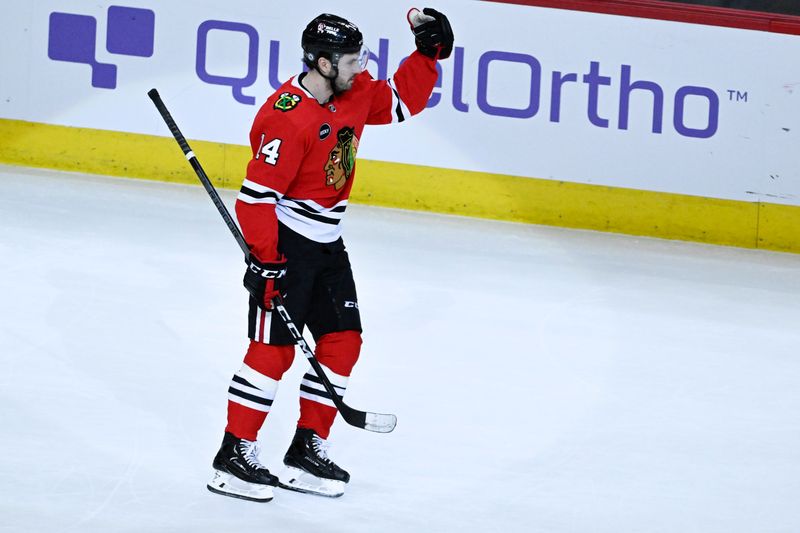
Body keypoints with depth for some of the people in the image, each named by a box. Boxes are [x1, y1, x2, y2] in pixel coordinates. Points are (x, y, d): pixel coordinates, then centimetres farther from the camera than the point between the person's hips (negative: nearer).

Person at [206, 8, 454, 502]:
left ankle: (307, 449, 16)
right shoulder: (287, 116, -24)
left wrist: (428, 52, 4)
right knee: (275, 346, -9)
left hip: (327, 243, 9)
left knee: (343, 341, 8)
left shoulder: (355, 94, 2)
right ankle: (235, 454, -2)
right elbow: (258, 191, -23)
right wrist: (265, 259, -24)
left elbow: (402, 101, 19)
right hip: (283, 242, -9)